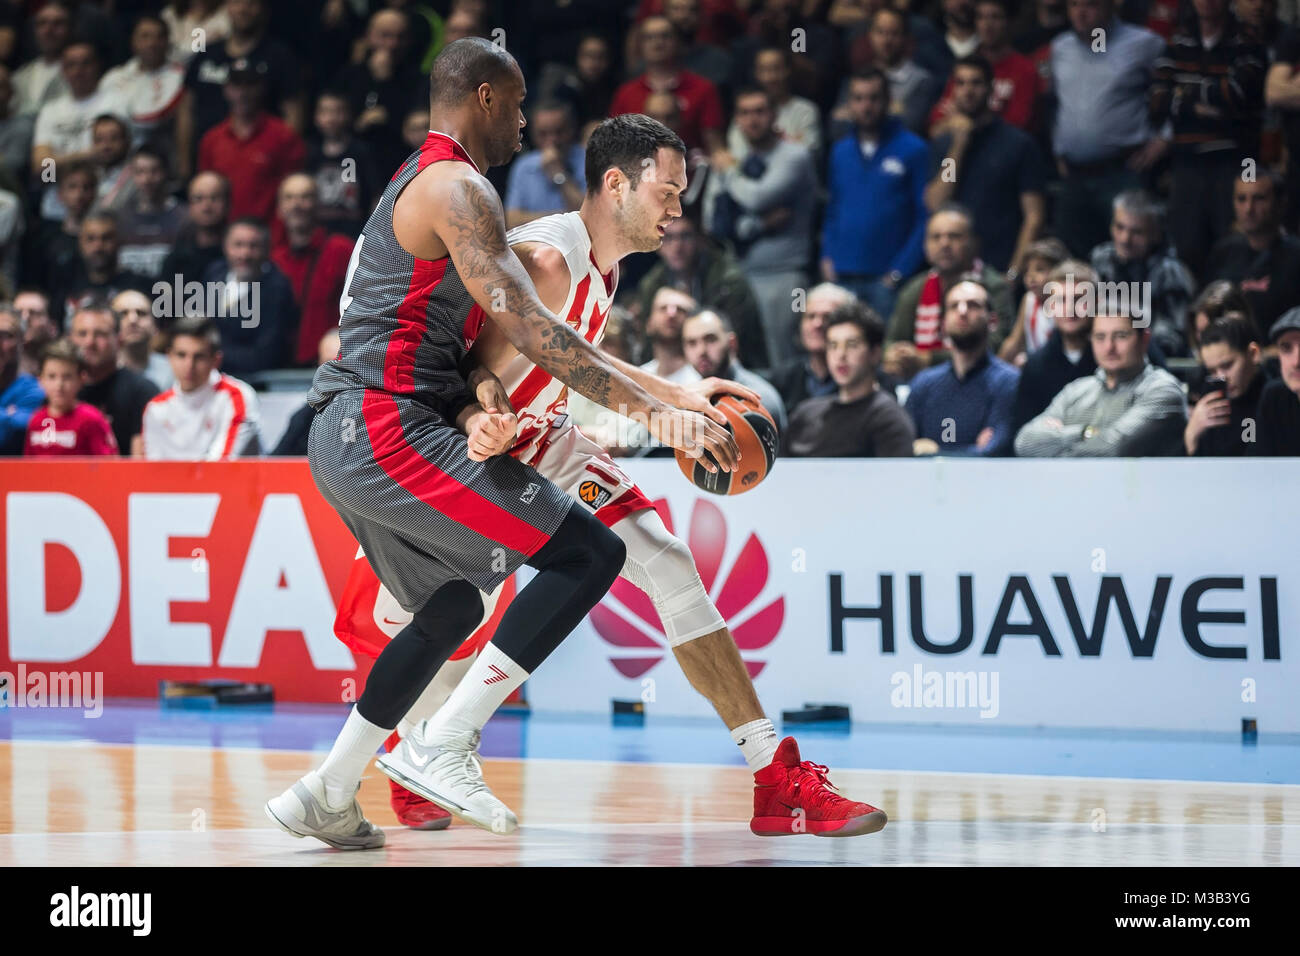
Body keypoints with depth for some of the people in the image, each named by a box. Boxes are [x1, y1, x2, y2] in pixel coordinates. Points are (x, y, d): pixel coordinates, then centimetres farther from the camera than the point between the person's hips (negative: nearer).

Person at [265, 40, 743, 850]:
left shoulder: (418, 188, 23)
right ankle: (453, 749, -14)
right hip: (390, 429, -11)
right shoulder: (459, 189, -10)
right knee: (591, 554, -13)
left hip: (344, 440, 11)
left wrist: (478, 402, -4)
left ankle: (325, 798, 27)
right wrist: (655, 410, -26)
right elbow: (528, 327, -22)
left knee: (452, 609, 27)